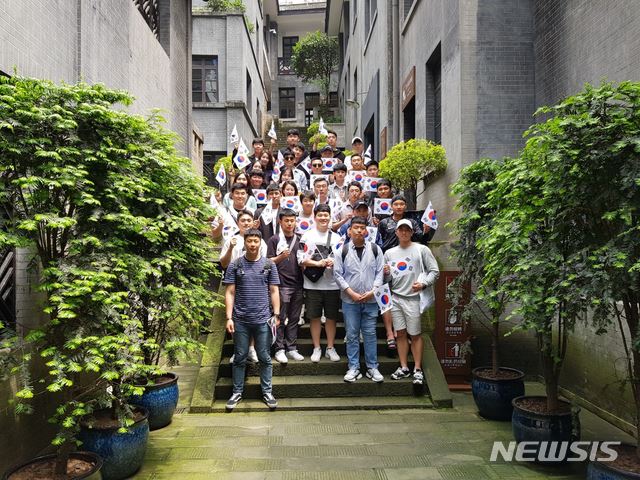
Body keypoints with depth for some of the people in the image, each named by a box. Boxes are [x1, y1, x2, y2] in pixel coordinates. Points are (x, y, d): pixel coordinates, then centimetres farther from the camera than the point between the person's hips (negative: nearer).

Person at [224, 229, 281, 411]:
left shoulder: (269, 265, 3)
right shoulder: (235, 266, 2)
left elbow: (274, 292, 5)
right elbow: (230, 293, 1)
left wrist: (276, 315, -2)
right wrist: (229, 317, -6)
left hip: (263, 320, 0)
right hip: (240, 320, 0)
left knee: (264, 357, 8)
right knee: (239, 358, 10)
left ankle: (267, 391, 20)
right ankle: (237, 392, 23)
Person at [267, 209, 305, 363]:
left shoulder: (299, 239, 12)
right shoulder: (274, 240, -1)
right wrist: (281, 257, -20)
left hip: (298, 285, 4)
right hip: (282, 285, -4)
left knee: (294, 319, 9)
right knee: (281, 319, 1)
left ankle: (292, 349, 17)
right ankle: (279, 349, 9)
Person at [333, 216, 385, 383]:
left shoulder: (375, 249, 4)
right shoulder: (342, 250, 1)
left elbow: (380, 272, 3)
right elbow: (338, 274, -1)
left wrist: (372, 291, -9)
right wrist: (351, 293, -9)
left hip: (371, 300, 1)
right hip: (349, 300, 0)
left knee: (370, 334, 7)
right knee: (352, 335, 6)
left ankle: (372, 367, 17)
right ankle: (353, 367, 16)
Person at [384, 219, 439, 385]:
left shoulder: (422, 250, 1)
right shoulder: (389, 253, 12)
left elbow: (434, 271, -2)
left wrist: (424, 284, -17)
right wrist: (386, 274, -8)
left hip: (414, 298, -4)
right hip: (396, 297, 4)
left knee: (415, 334, 2)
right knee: (401, 334, 9)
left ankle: (418, 370, 12)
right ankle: (404, 368, 19)